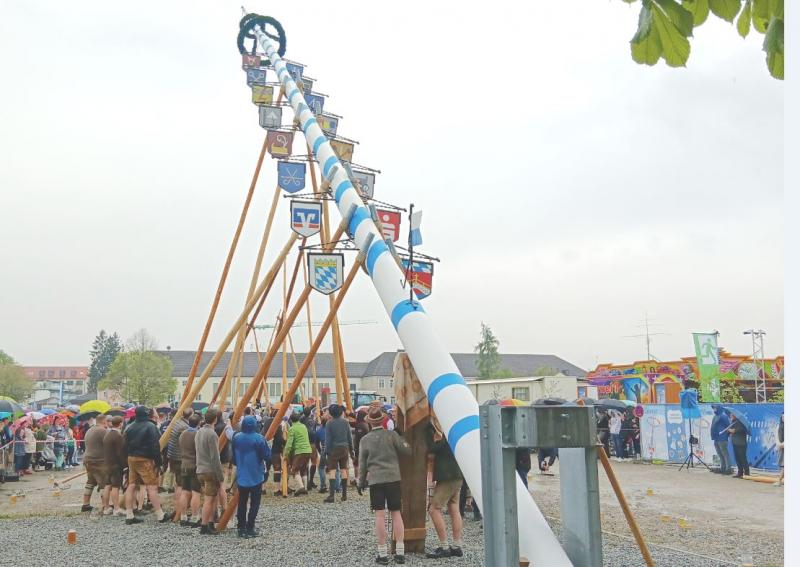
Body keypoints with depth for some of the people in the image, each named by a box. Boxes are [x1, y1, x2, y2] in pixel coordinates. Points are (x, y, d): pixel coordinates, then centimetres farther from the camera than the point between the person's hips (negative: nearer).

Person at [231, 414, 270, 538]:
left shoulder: (236, 438, -2)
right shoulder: (258, 438, -15)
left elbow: (233, 456, 9)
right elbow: (267, 456, -13)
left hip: (241, 476, 4)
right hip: (255, 476, -4)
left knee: (242, 502, 12)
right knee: (255, 502, 4)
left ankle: (241, 528, 14)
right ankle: (250, 528, -1)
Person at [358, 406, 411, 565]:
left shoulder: (365, 439, 2)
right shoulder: (391, 435, -2)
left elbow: (362, 463, 7)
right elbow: (406, 451, -2)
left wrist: (361, 482, 17)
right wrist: (402, 440, 14)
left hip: (375, 480, 0)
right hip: (393, 477, 0)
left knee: (380, 515, 1)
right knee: (396, 513, 7)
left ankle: (383, 553, 1)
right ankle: (400, 551, 5)